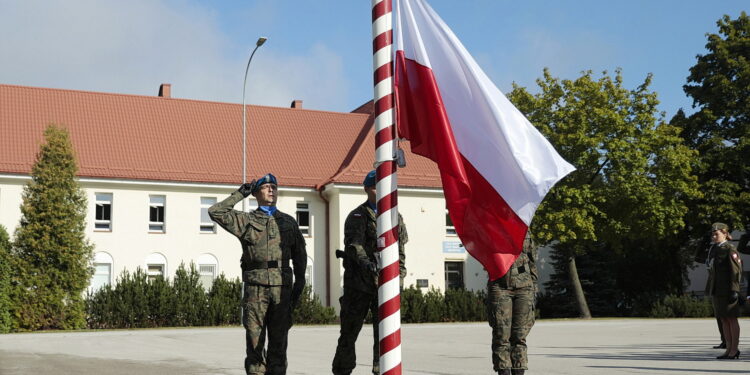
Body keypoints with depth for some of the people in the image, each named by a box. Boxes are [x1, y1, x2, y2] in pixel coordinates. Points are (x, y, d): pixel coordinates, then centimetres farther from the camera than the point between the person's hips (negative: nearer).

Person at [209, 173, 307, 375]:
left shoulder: (289, 222, 16)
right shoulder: (245, 220, 9)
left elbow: (300, 254, 17)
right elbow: (215, 212, -3)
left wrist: (299, 283, 9)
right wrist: (239, 194, 3)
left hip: (282, 286, 2)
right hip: (255, 285, -2)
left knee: (279, 339, 4)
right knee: (255, 339, 0)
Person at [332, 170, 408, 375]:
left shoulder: (395, 217, 16)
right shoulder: (357, 216, 3)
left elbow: (400, 249, 18)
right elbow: (354, 244, -12)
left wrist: (399, 275, 9)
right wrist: (365, 262, -29)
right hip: (359, 281, -3)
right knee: (350, 330, 6)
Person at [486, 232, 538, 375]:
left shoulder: (525, 233, 12)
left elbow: (532, 262, 15)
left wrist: (533, 289, 11)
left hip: (523, 287, 2)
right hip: (500, 287, -2)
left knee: (520, 335, 2)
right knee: (501, 335, -4)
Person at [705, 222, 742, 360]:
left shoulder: (730, 250, -10)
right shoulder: (713, 249, 14)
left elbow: (736, 271, -14)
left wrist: (734, 290, -18)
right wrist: (709, 289, 19)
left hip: (727, 290, -8)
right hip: (716, 290, 8)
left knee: (732, 319, -1)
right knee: (723, 319, 10)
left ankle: (734, 350, 4)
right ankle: (729, 349, 16)